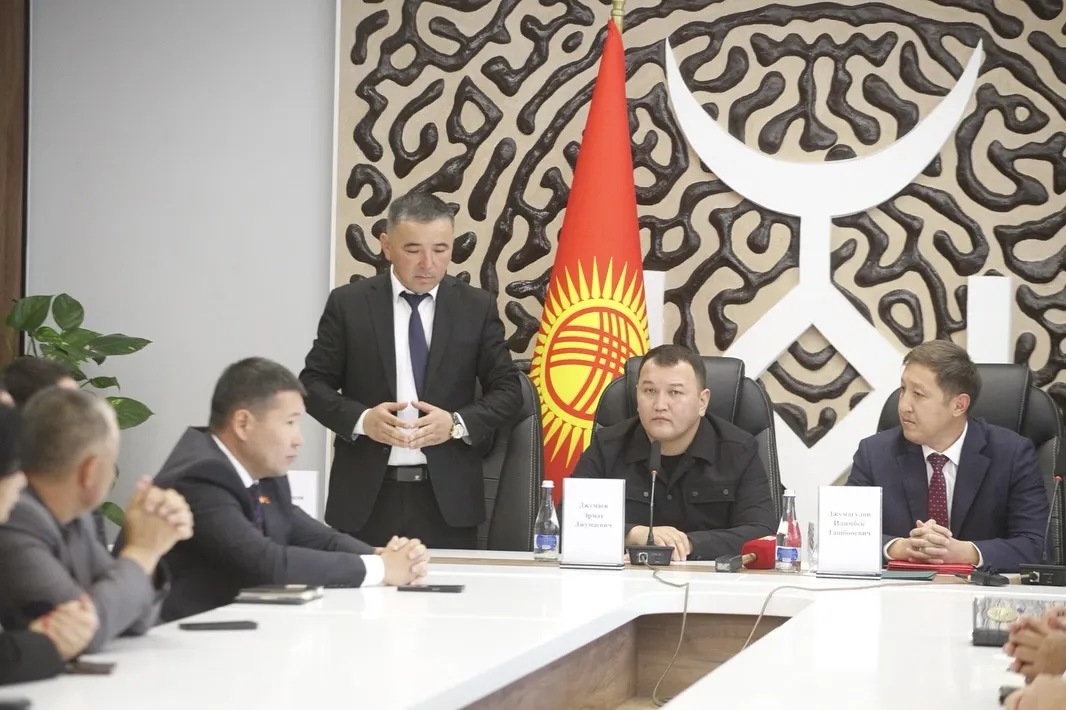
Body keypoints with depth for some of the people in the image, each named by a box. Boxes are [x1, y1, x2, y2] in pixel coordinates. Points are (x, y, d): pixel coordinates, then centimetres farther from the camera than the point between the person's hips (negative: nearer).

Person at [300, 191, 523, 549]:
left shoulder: (478, 307, 6)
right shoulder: (348, 303, 4)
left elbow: (507, 389, 7)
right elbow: (313, 383, 5)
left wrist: (457, 423, -12)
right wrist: (361, 419, -14)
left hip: (447, 497, 1)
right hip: (366, 495, 0)